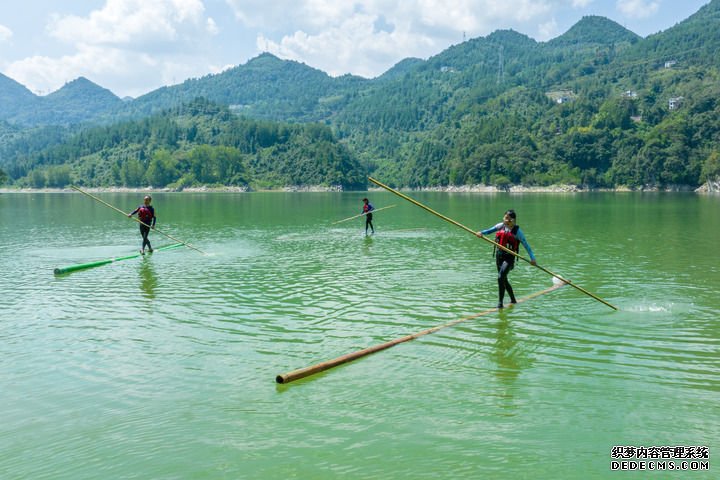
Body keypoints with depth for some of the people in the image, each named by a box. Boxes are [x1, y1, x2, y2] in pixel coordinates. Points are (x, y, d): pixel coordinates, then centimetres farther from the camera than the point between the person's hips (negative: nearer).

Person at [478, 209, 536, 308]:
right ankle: (513, 299, 37)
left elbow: (525, 244, -9)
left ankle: (500, 302, -11)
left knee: (500, 278, -20)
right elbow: (489, 230, -3)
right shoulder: (500, 226, 3)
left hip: (509, 257, -6)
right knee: (504, 280, 17)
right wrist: (481, 232, -25)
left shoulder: (517, 230, -9)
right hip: (499, 255, 6)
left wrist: (532, 258, -12)